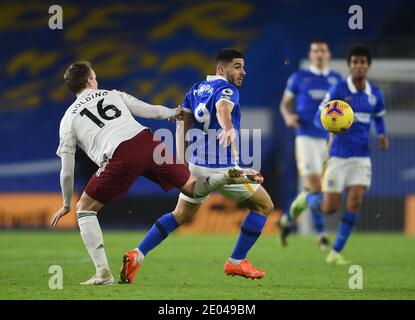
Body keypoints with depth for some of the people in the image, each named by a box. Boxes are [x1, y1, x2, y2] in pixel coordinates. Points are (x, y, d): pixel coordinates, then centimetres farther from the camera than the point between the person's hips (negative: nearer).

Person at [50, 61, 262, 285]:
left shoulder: (68, 120, 19)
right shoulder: (112, 95, 26)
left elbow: (67, 172, 18)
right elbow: (153, 111, 25)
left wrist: (66, 205, 32)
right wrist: (174, 113, 48)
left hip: (121, 157, -3)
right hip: (147, 141, 3)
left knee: (85, 209, 14)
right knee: (193, 189, 20)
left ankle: (103, 273, 2)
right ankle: (228, 177, -12)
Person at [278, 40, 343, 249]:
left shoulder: (336, 79, 11)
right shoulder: (299, 78, 2)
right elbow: (285, 103, 9)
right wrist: (288, 116, -13)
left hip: (329, 138, 4)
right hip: (306, 137, -4)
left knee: (313, 189, 8)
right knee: (315, 187, -12)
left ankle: (287, 220, 30)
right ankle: (321, 234, -6)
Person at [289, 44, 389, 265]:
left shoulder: (375, 94, 5)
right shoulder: (338, 90, -9)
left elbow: (379, 119, 23)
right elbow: (319, 117, -6)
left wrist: (382, 136, 2)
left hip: (362, 157, 3)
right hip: (339, 155, -3)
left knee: (354, 202, -13)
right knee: (330, 208, -3)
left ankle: (336, 253, -1)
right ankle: (306, 198, 33)